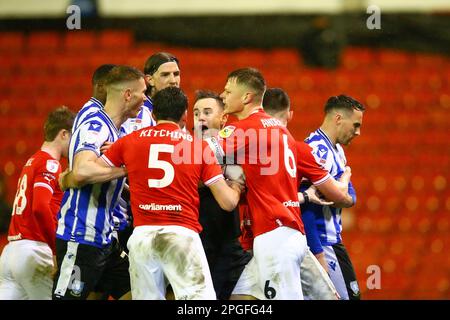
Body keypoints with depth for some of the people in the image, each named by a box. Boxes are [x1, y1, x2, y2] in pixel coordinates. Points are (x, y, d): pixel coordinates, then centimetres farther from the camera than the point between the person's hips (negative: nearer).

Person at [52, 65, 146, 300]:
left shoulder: (116, 131, 14)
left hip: (104, 239, 10)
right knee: (68, 298, -6)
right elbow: (82, 171, -34)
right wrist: (129, 168, -25)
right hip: (80, 239, -10)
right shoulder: (95, 127, -16)